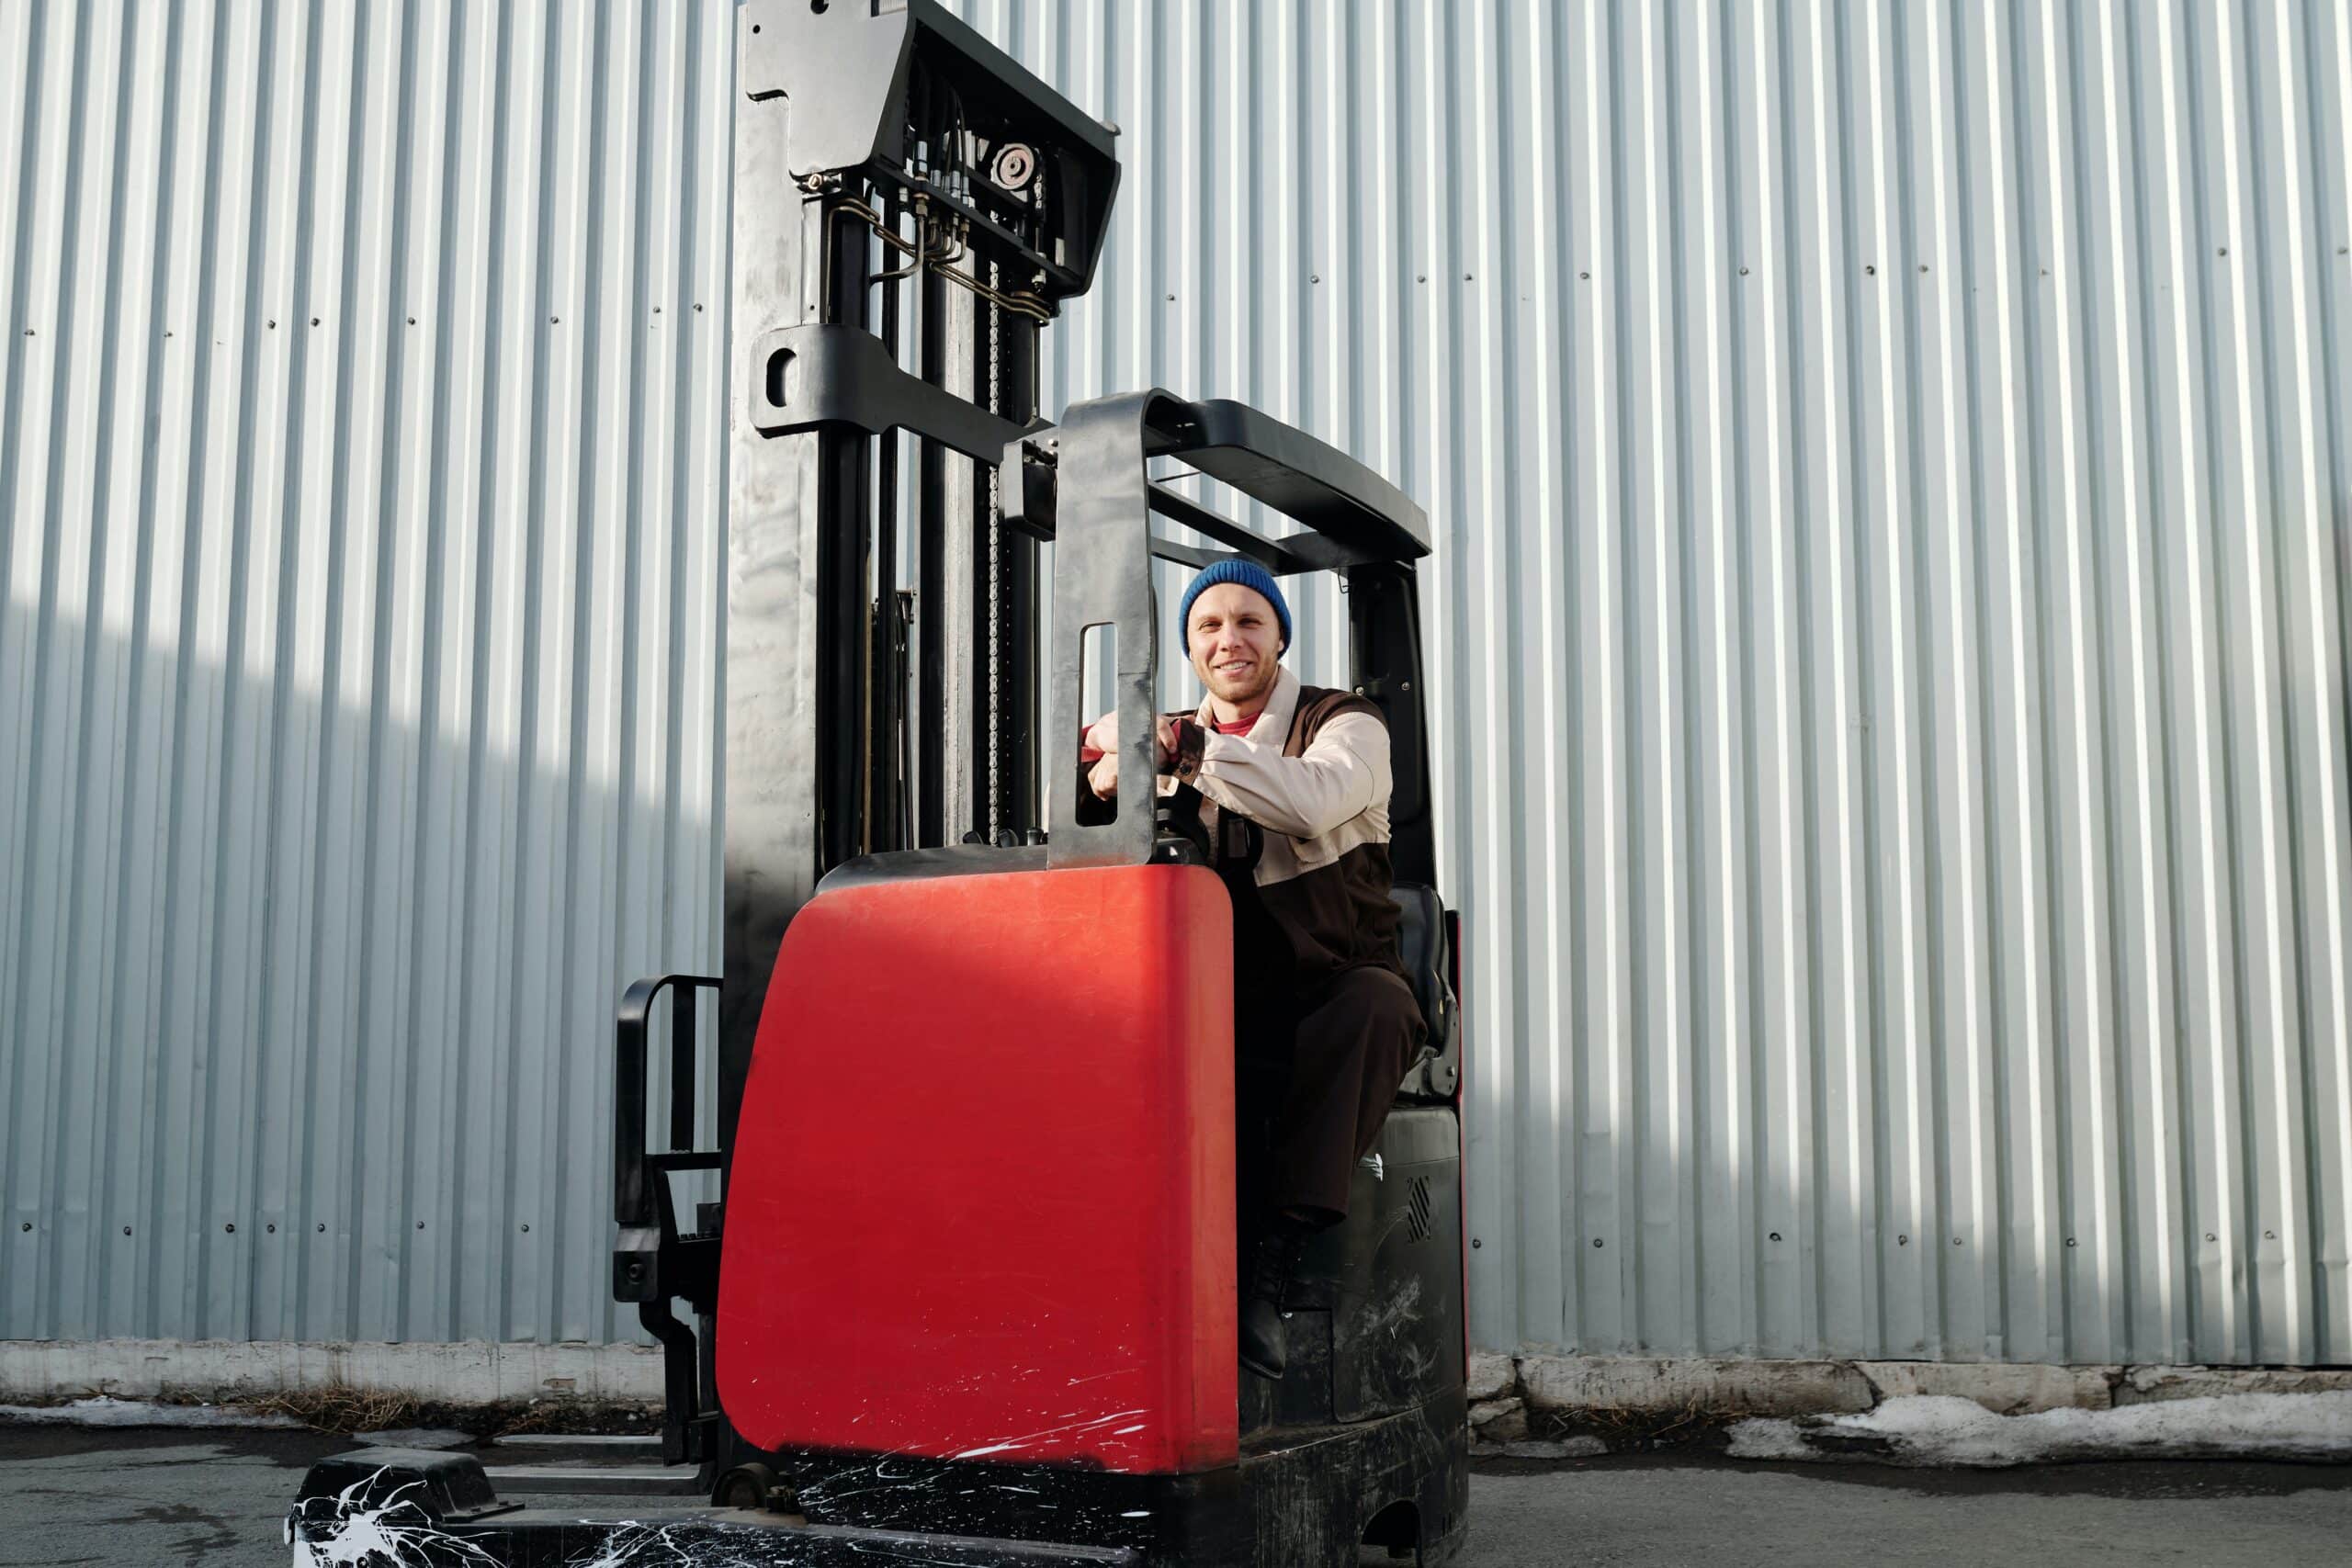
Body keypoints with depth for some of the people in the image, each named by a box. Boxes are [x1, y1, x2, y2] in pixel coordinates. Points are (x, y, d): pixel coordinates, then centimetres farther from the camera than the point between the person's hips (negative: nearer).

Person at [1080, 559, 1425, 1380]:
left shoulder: (1345, 725, 3)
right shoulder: (1170, 742, 18)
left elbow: (1314, 800, -22)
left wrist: (1176, 749, -28)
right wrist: (1107, 762, -17)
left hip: (1333, 984, -2)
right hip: (1224, 1004, 3)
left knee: (1372, 1004, -36)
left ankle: (1275, 1253, -34)